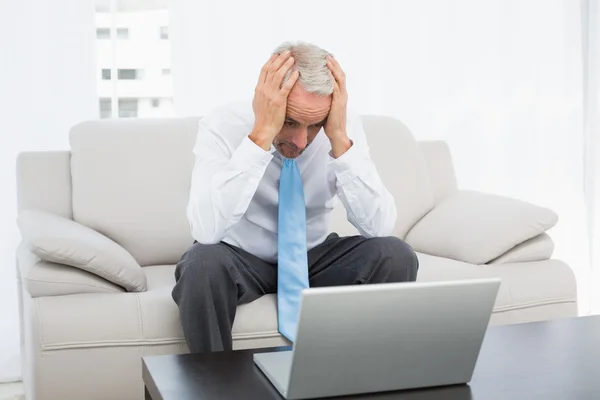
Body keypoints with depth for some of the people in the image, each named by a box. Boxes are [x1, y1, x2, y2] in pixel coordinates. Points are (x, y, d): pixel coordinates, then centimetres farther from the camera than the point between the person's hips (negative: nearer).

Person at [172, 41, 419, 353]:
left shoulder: (344, 125, -15)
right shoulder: (223, 125, -22)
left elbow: (379, 227, -22)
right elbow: (206, 229, -36)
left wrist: (340, 141, -33)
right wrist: (261, 135, -40)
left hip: (314, 258, 3)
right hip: (240, 260, -2)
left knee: (395, 256, -23)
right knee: (203, 264, -35)